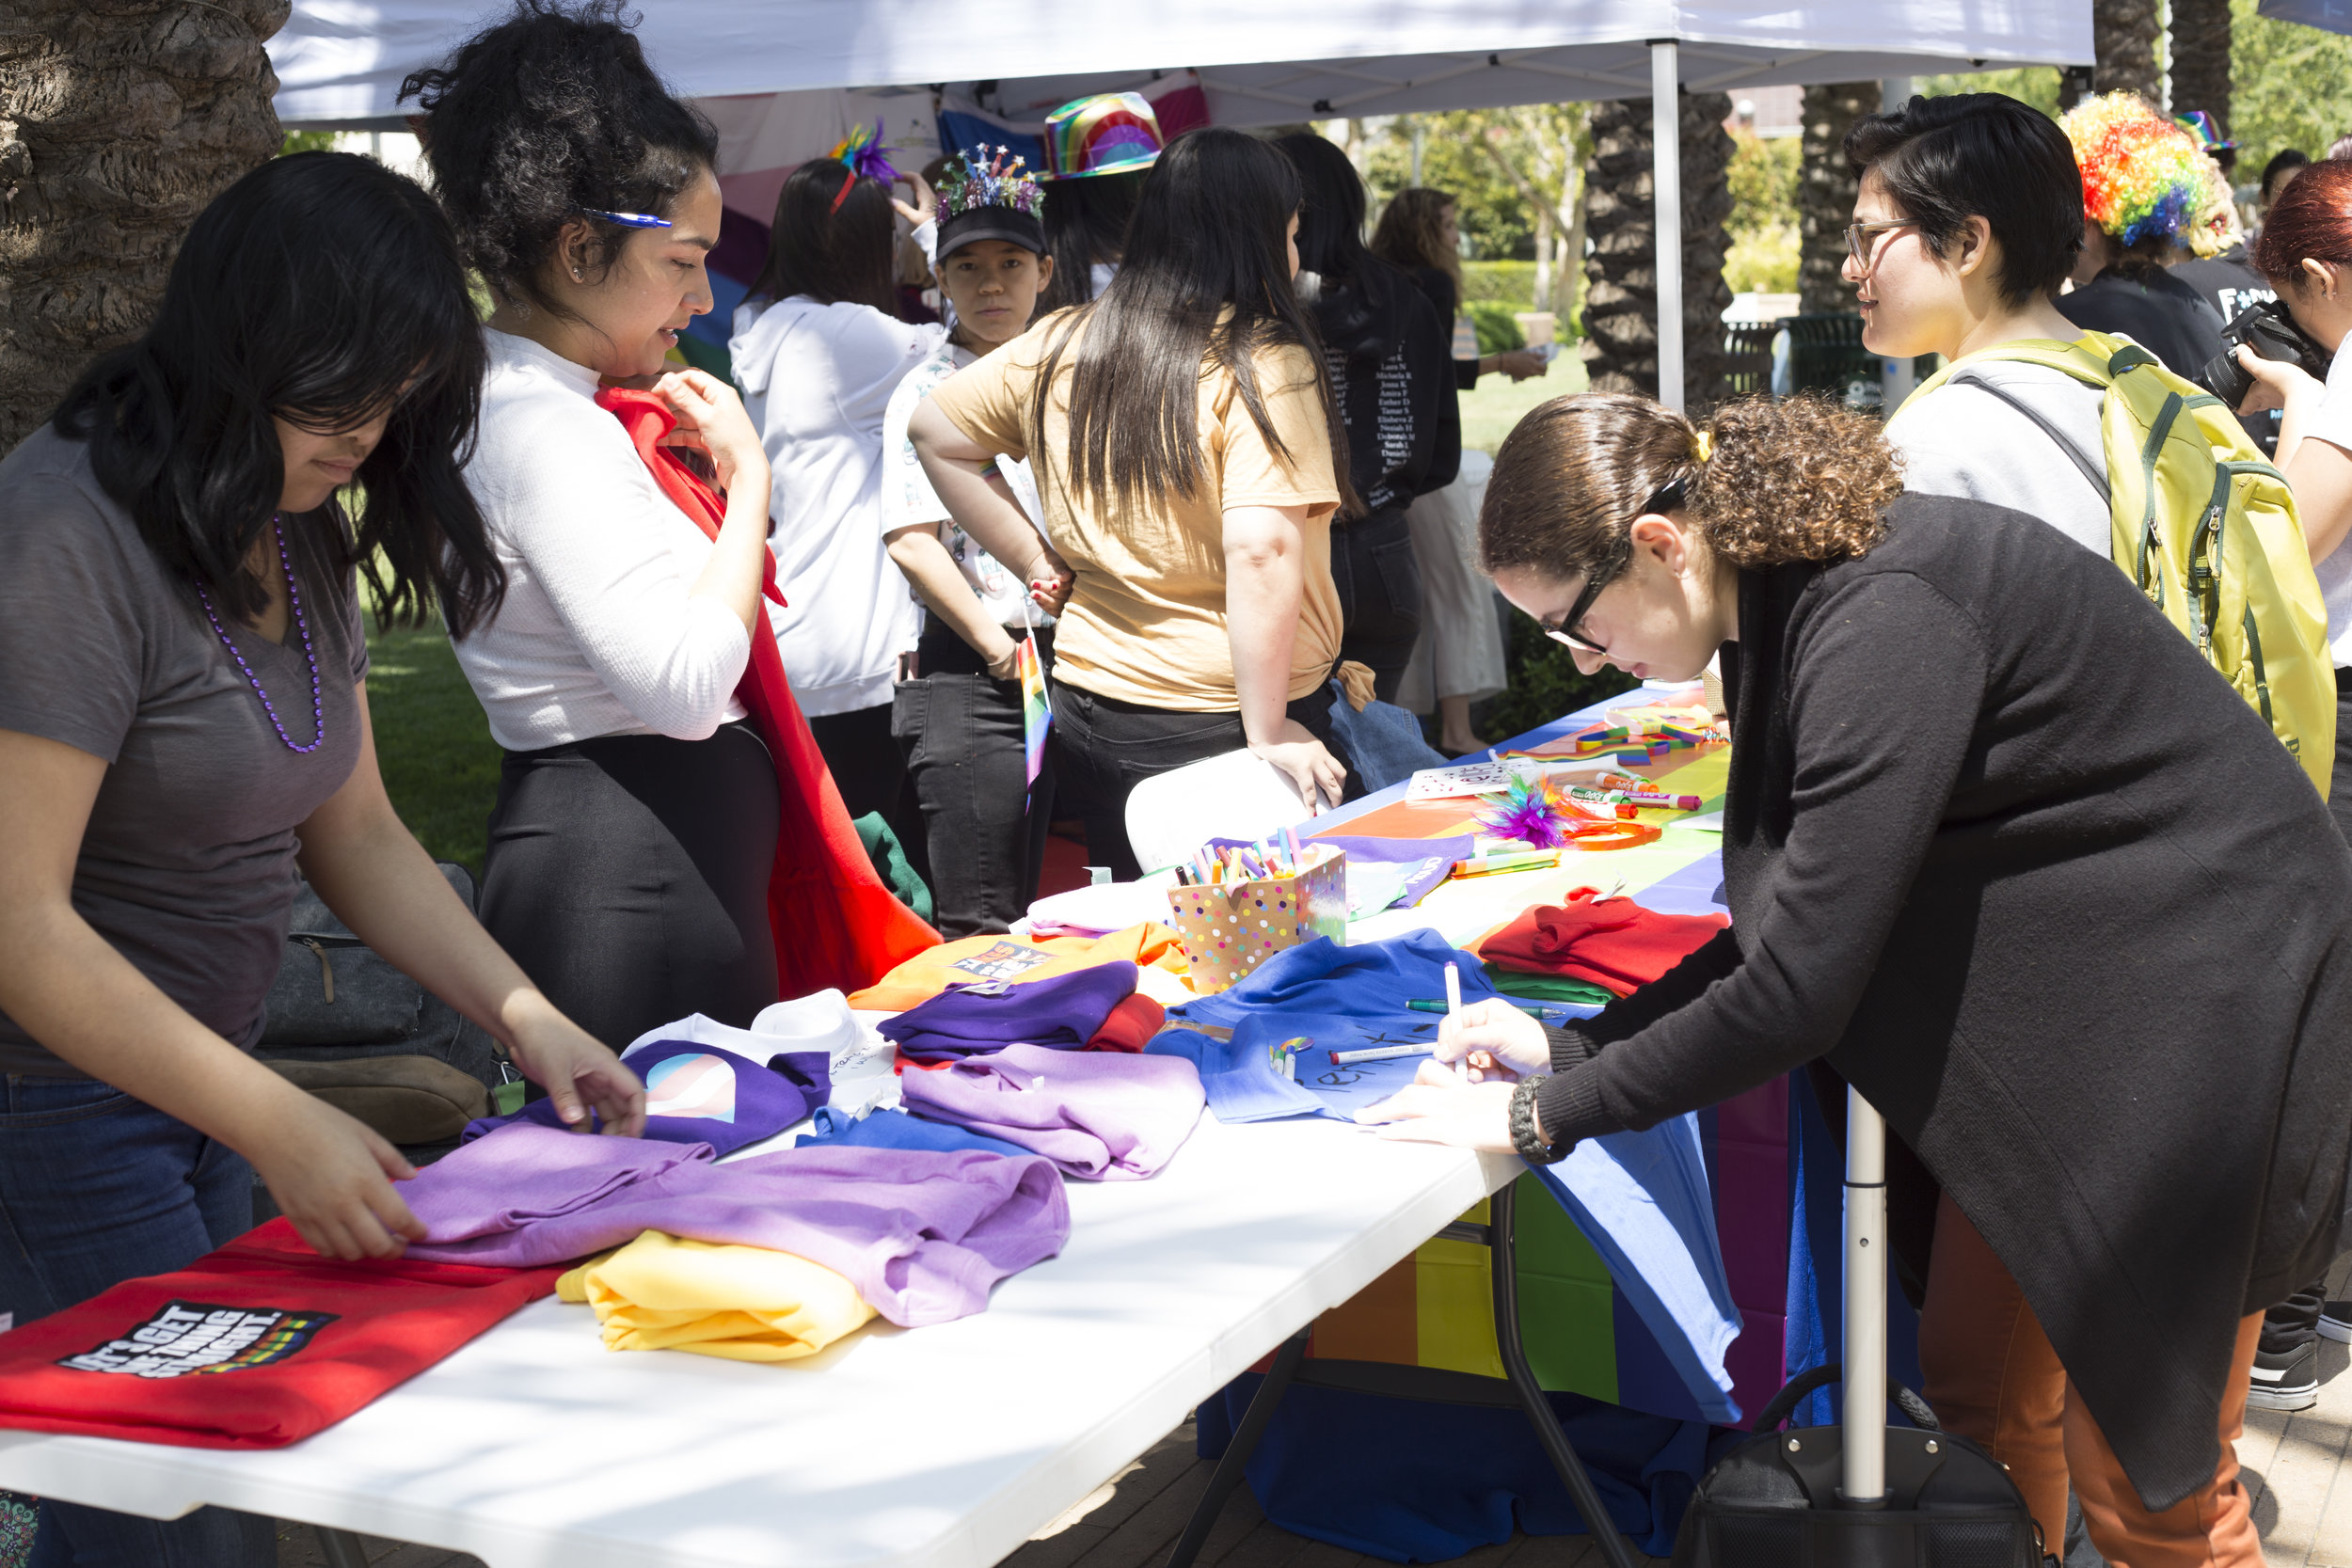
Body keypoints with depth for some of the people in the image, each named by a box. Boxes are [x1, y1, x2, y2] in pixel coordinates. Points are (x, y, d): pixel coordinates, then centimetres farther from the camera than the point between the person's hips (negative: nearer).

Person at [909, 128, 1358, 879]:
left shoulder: (1059, 347, 3)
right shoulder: (1263, 366, -16)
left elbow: (932, 431, 15)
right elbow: (1260, 552, -24)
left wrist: (1032, 559, 15)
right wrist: (1266, 730, -19)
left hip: (1092, 704, 6)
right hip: (1218, 722, -6)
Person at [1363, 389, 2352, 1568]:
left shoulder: (1883, 621, -29)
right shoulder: (1779, 605, 0)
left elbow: (1798, 991, -28)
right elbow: (1800, 932, 7)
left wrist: (1545, 1114, -19)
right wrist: (1566, 1048, 1)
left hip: (2203, 997, -9)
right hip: (2046, 991, 9)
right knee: (1976, 1385, 15)